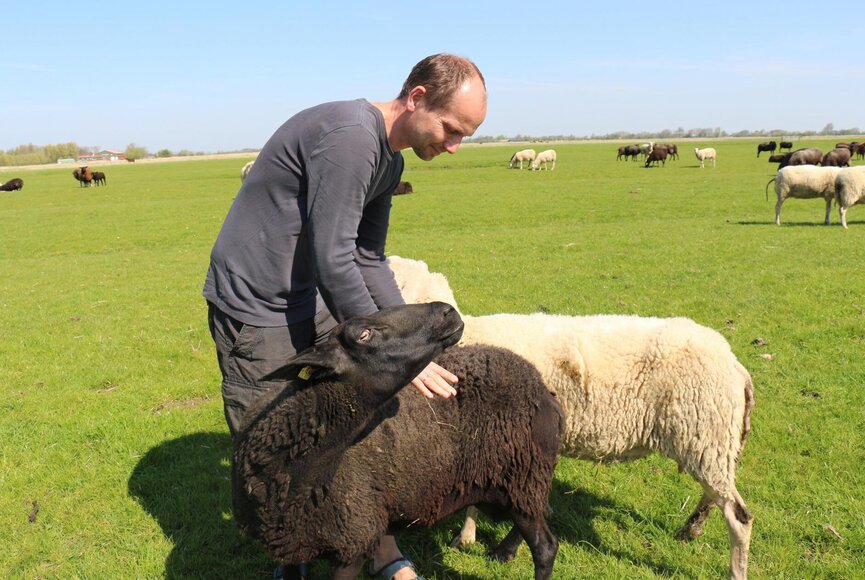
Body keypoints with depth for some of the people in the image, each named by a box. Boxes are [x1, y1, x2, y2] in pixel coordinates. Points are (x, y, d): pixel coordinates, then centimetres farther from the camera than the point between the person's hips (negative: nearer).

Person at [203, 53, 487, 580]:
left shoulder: (388, 160, 6)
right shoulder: (350, 137, -25)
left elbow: (369, 260, 9)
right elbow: (334, 262, -28)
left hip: (313, 301, 9)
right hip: (254, 311, -9)